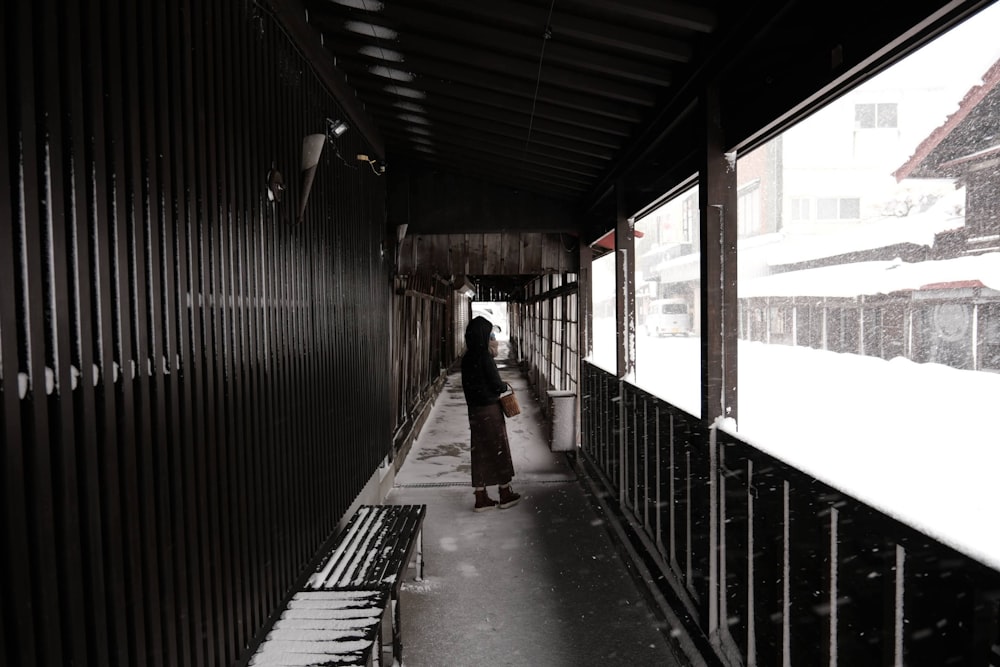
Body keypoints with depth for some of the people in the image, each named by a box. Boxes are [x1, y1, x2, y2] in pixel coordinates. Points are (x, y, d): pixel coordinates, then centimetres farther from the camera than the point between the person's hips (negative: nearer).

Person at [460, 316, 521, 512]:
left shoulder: (467, 358, 4)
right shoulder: (485, 357, -18)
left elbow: (467, 385, 11)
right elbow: (496, 385, -16)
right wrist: (506, 386, 4)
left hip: (474, 409, 7)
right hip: (490, 409, -7)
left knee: (480, 451, 11)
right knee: (498, 449, 8)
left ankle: (481, 498, 15)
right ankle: (505, 494, 20)